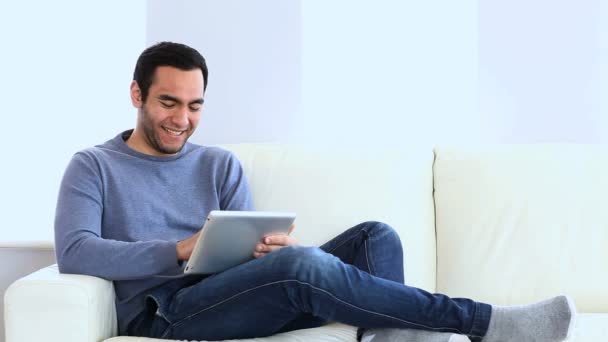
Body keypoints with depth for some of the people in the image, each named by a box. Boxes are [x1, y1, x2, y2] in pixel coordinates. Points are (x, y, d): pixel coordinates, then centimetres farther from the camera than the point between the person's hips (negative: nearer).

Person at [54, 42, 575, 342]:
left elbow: (245, 246, 10)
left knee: (374, 236, -11)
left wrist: (269, 246, -16)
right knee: (304, 263, -31)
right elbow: (74, 253, -9)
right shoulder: (93, 167, 8)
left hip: (235, 294, 6)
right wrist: (181, 250, -18)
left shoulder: (221, 165, 20)